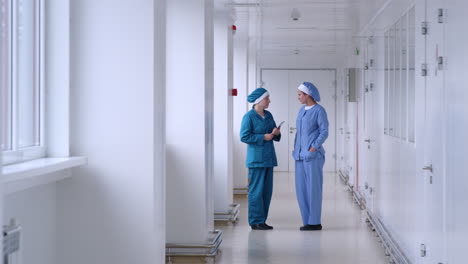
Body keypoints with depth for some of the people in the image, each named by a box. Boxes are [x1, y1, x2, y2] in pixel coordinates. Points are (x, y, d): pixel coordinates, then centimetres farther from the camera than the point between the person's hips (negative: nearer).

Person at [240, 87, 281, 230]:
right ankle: (256, 222, 2)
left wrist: (276, 133, -5)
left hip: (268, 157, 7)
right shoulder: (249, 116, -9)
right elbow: (244, 137, -15)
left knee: (267, 191, 8)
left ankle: (262, 220, 15)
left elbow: (275, 136, 18)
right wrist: (263, 137, -16)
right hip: (256, 158, -7)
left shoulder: (268, 115, 12)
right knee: (257, 190, -5)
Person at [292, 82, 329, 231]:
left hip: (313, 155, -8)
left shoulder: (319, 110, -8)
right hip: (301, 155, 8)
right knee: (301, 188, 6)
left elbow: (324, 132, -12)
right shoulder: (302, 110, 16)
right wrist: (296, 150, 12)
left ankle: (315, 222, 1)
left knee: (313, 188, -5)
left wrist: (313, 148, -19)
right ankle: (309, 222, 12)